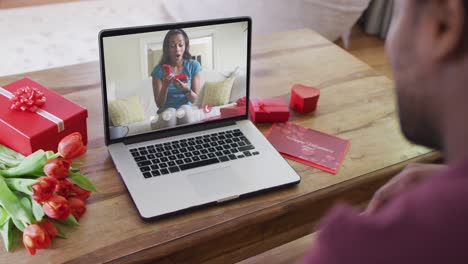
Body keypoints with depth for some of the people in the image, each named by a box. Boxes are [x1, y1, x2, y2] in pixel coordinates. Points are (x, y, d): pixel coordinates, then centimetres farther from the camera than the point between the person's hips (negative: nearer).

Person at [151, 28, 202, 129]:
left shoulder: (193, 66, -3)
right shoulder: (159, 69, -7)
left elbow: (194, 99, -1)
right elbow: (159, 104, -6)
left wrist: (187, 89, -24)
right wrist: (165, 85, -23)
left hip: (186, 108, 1)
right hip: (166, 111, -1)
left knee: (184, 109, -33)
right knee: (170, 113, -34)